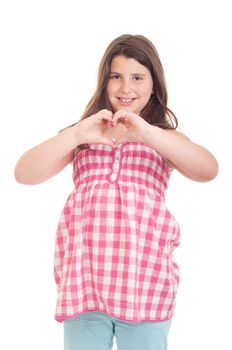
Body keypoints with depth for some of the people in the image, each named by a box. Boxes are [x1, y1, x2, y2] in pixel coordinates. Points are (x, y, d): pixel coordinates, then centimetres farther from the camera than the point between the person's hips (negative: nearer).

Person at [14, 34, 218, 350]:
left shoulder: (164, 137, 14)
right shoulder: (83, 134, 17)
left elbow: (208, 170, -7)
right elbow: (24, 174, 4)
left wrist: (145, 133, -16)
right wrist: (75, 135, -9)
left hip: (145, 284, -1)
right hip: (83, 281, 1)